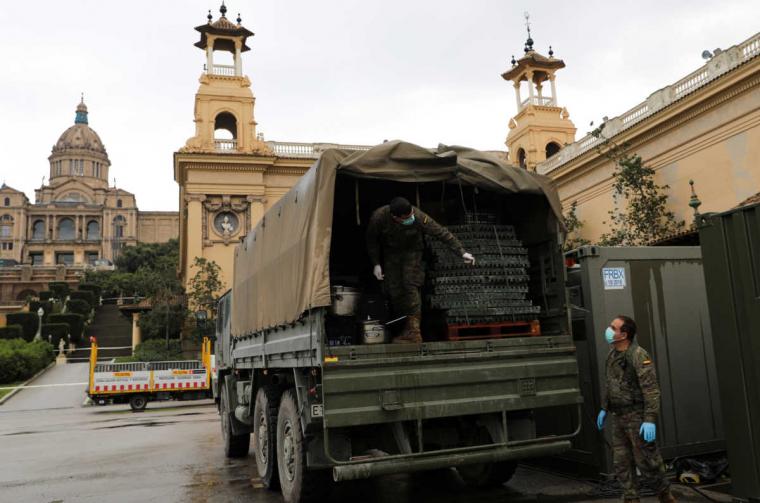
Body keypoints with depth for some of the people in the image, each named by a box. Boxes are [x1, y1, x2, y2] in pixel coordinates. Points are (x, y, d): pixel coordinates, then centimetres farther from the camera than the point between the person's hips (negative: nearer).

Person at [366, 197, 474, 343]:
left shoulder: (419, 217, -33)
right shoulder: (379, 217, -29)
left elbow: (442, 233, -24)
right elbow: (372, 240, -9)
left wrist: (461, 252, -24)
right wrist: (376, 264, -10)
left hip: (412, 251, -2)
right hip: (390, 253, 2)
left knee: (411, 286, -17)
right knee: (394, 290, -4)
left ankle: (413, 331, -16)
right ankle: (402, 329, 8)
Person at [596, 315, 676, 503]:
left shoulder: (639, 355, -19)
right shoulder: (613, 354, 7)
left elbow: (651, 390, -22)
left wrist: (650, 420, -27)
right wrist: (604, 408, 20)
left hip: (638, 416, -7)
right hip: (619, 417, 7)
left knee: (646, 460, 2)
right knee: (622, 462, 7)